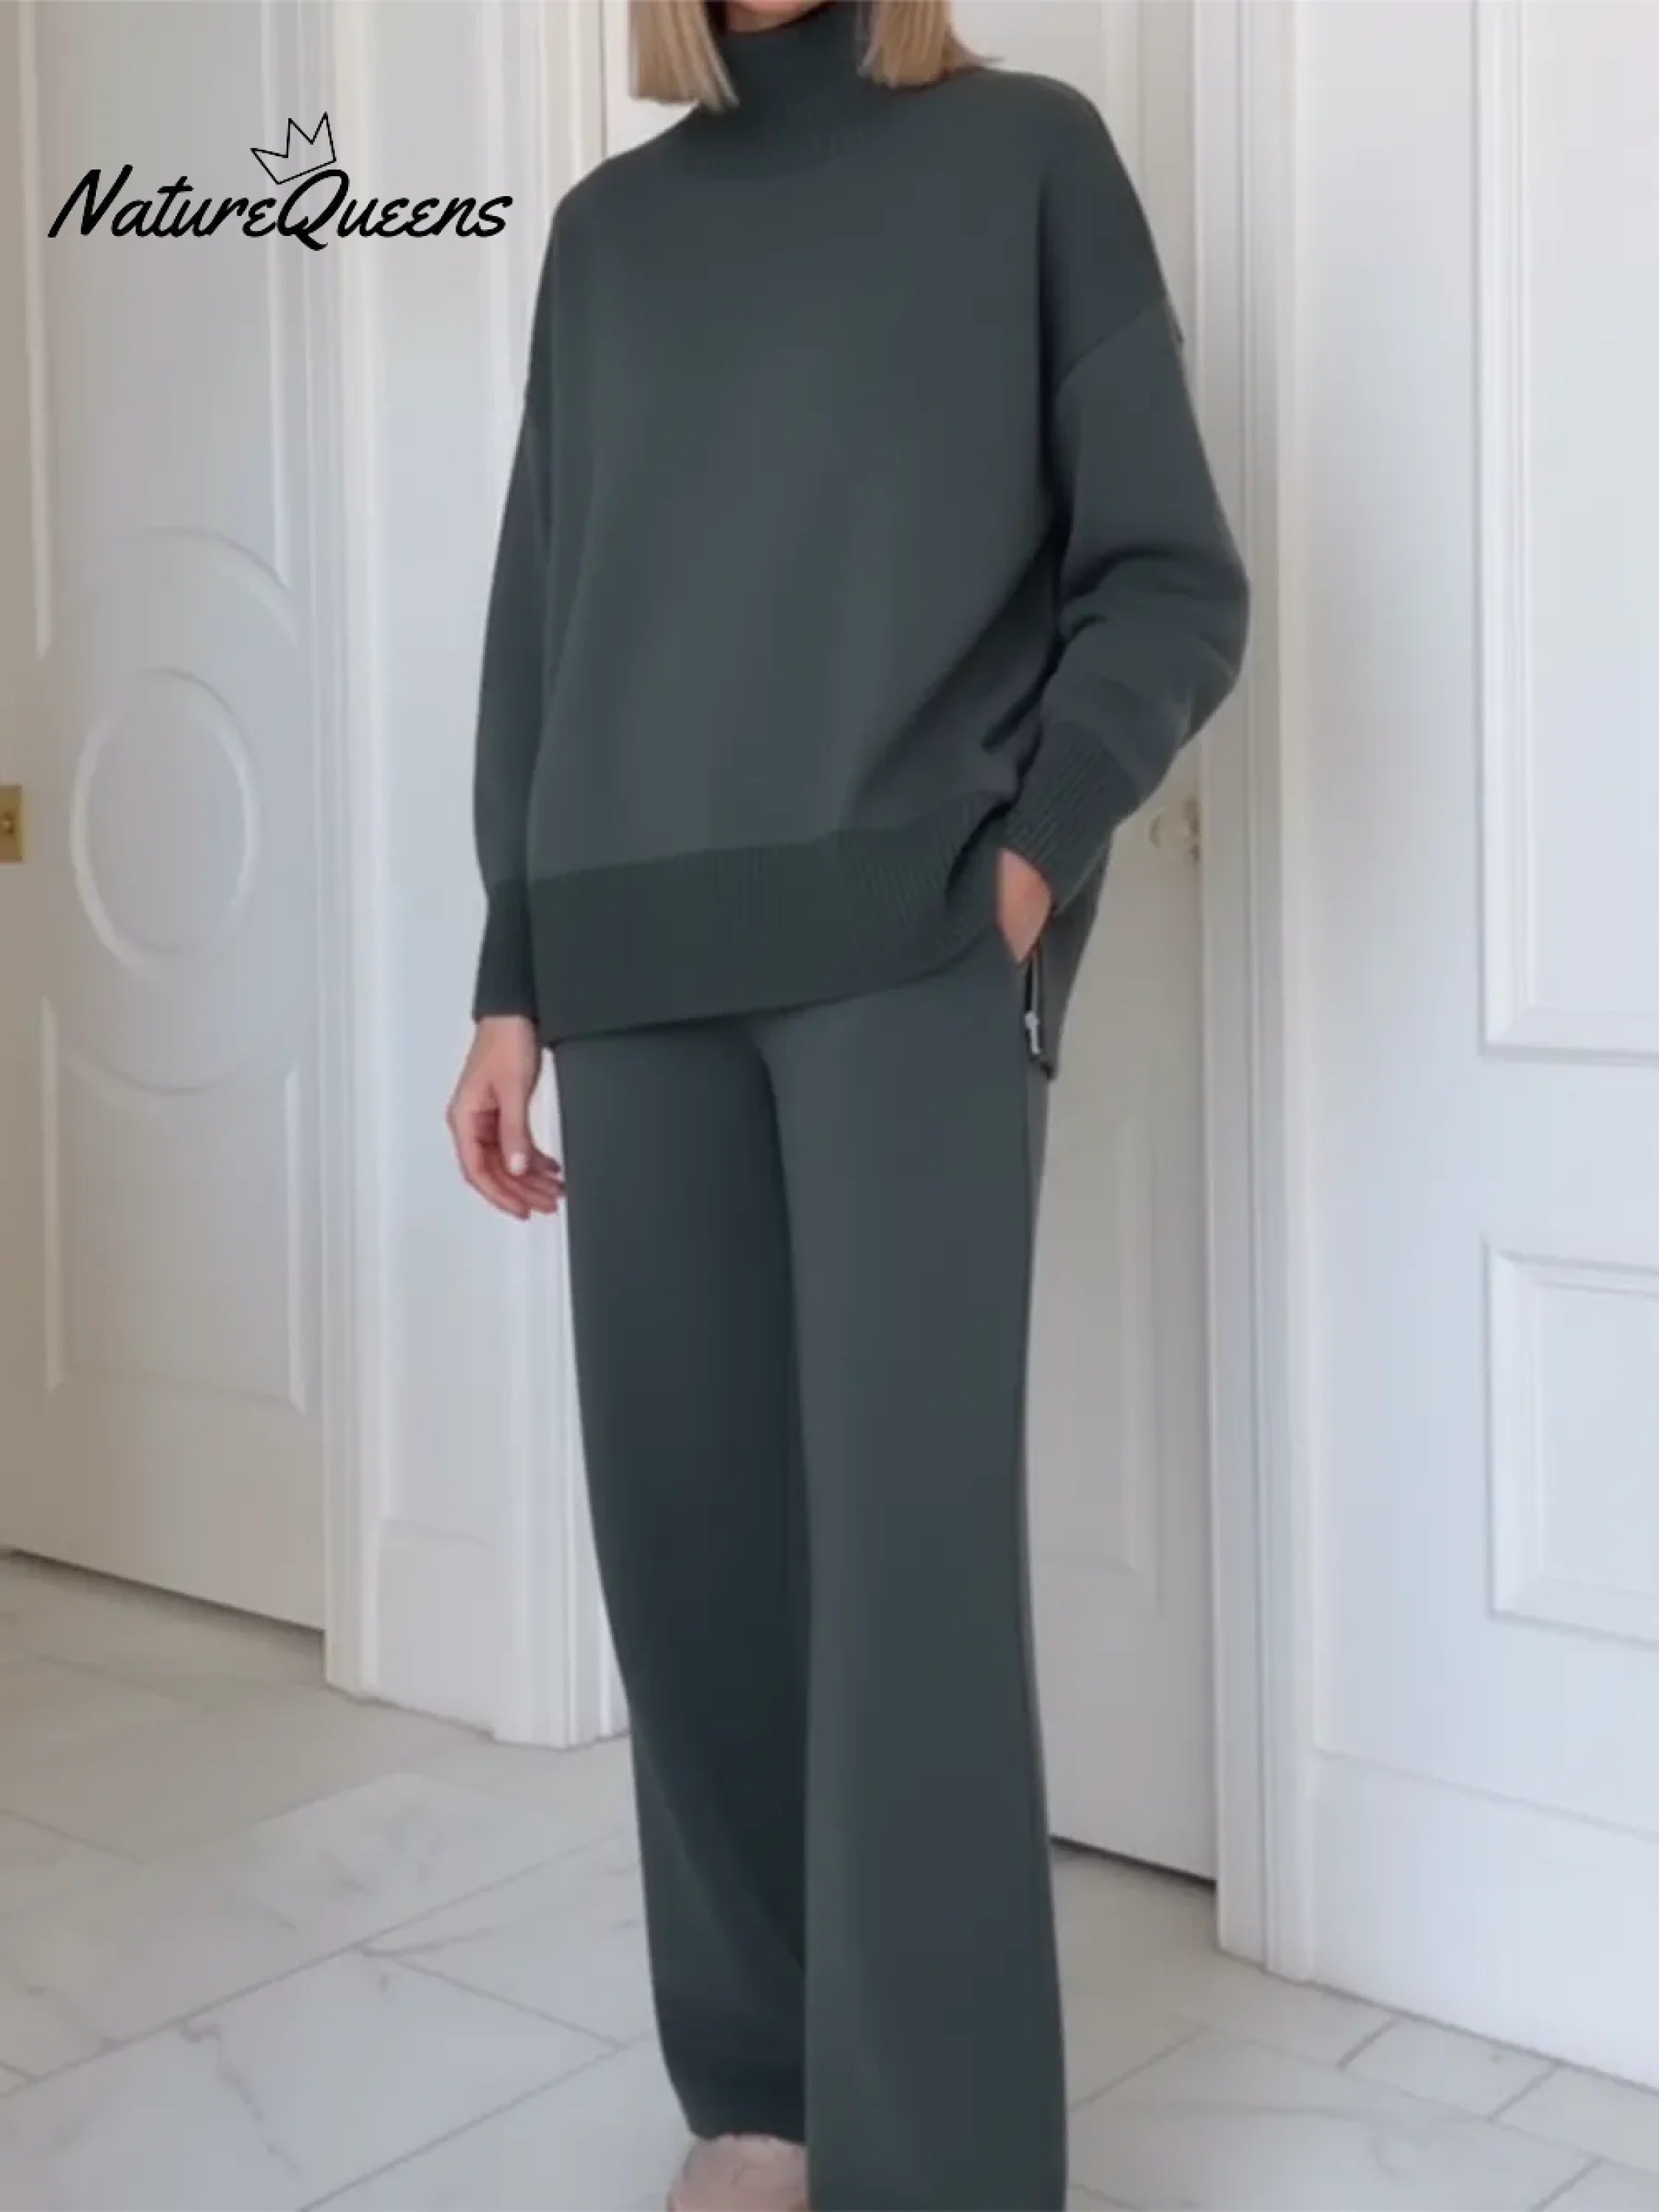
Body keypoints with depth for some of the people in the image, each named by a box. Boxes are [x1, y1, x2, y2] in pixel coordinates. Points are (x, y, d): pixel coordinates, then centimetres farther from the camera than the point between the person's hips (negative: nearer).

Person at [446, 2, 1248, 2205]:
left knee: (911, 1539, -8)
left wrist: (1045, 831, -13)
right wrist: (516, 975, 11)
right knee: (686, 1523, 2)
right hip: (644, 963, 4)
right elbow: (540, 619, 17)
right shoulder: (609, 226, 19)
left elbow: (1169, 573, 5)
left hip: (913, 941, -3)